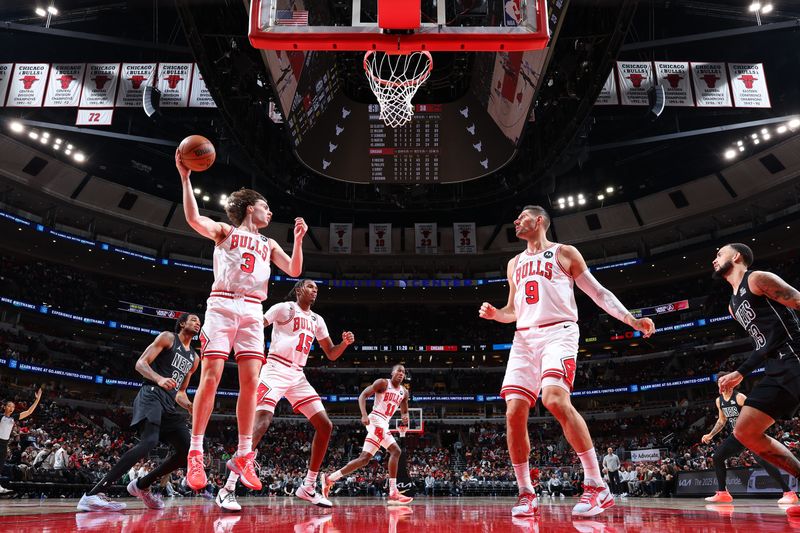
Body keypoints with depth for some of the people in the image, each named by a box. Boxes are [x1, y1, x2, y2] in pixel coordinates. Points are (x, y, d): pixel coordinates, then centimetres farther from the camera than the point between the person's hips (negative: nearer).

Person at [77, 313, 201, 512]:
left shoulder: (194, 358, 24)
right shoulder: (168, 337, 5)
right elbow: (140, 363, -4)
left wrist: (191, 407, 7)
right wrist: (159, 379, -23)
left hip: (170, 404, 8)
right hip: (152, 394, -8)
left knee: (187, 452, 0)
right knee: (149, 442, -31)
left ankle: (141, 485, 16)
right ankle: (92, 495, -32)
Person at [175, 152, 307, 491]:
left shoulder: (269, 245, 25)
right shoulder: (225, 231, 12)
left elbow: (294, 270, 14)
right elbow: (194, 219, -7)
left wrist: (298, 239, 1)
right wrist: (185, 178, -12)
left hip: (252, 312, 4)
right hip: (222, 305, -4)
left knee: (250, 383, -4)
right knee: (211, 378, -10)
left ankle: (243, 456, 1)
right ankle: (195, 453, -2)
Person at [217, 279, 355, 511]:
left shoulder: (317, 320, 19)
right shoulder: (284, 307, 1)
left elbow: (331, 354, 19)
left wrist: (345, 343, -1)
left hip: (298, 376, 7)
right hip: (276, 370, -7)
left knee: (325, 425, 0)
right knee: (261, 422, -24)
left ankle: (308, 487, 10)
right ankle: (228, 489, -21)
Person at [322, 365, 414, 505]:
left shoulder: (404, 392, 15)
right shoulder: (382, 383, -5)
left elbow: (404, 411, 24)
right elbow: (362, 395, -10)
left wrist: (405, 417, -2)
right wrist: (364, 414, -26)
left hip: (383, 424, 8)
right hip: (377, 421, -8)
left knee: (364, 458, 4)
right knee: (396, 451, -15)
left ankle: (330, 479, 7)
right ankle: (393, 494, -14)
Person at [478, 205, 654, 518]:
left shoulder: (564, 253, 8)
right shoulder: (514, 264, 23)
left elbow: (598, 292, 6)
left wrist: (631, 319, -7)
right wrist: (494, 314, 5)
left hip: (558, 332, -5)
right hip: (524, 338, 6)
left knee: (555, 399, -29)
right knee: (514, 413, -7)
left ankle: (597, 486, -20)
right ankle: (526, 494, 5)